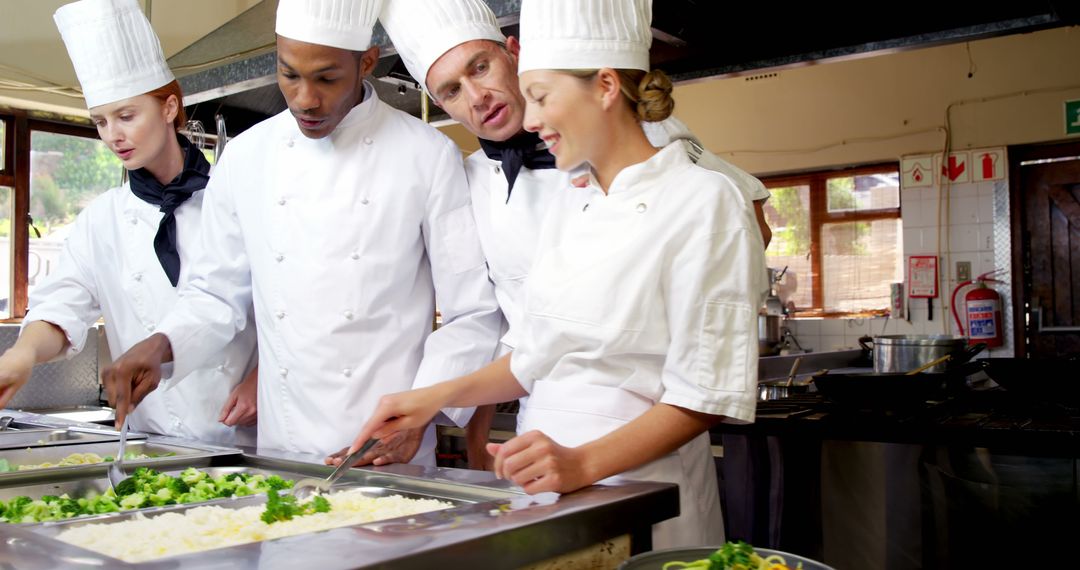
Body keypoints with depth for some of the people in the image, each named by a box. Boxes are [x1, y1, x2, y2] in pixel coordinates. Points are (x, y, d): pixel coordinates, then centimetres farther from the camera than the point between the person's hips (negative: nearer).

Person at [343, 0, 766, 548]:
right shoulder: (567, 205, 8)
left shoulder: (703, 200, -13)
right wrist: (440, 395, 0)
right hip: (543, 490, 6)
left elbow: (705, 394, -15)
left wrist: (582, 463, -25)